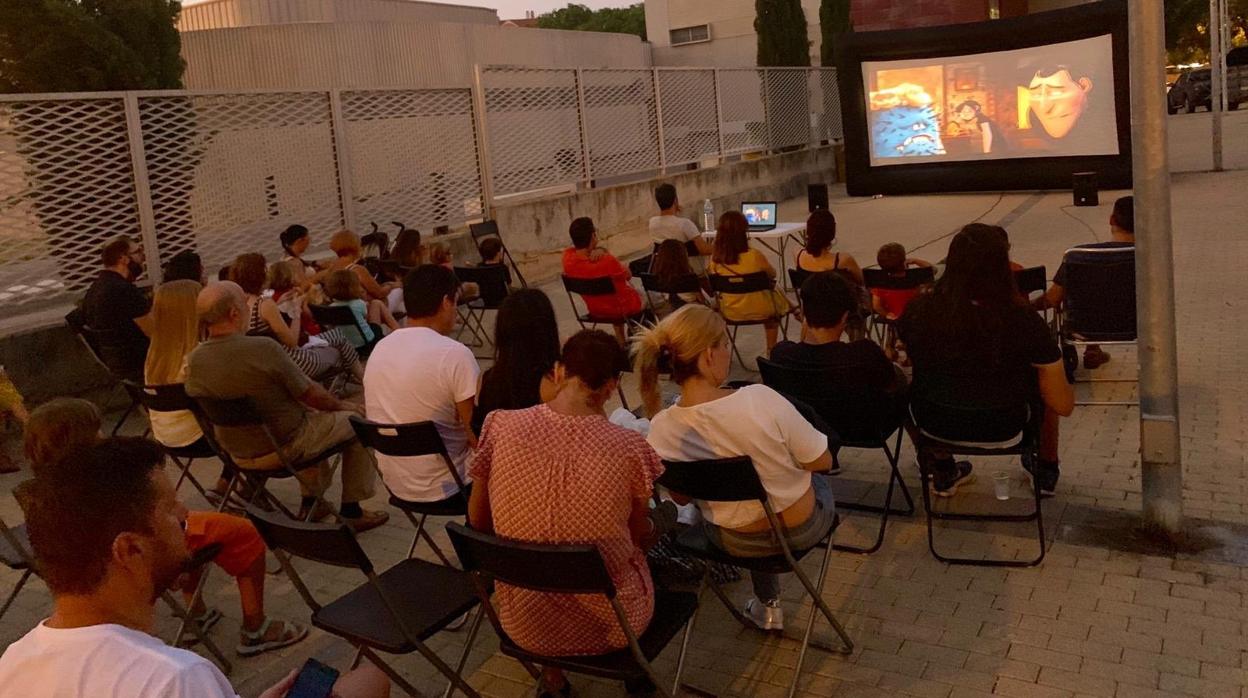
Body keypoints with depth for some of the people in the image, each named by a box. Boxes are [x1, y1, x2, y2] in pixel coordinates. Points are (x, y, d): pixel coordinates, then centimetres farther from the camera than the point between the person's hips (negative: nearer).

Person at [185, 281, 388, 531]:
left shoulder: (193, 360, -9)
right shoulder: (262, 349, -29)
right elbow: (311, 395, -18)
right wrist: (342, 405, 4)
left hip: (238, 454, 7)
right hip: (283, 448, -7)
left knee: (309, 413, 31)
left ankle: (311, 503, 34)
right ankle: (351, 511, 16)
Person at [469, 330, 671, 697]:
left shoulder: (502, 427, -15)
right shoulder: (630, 448, -20)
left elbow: (479, 522, 0)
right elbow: (641, 537, -2)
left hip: (523, 624, 2)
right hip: (609, 625, -2)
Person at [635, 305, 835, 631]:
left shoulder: (660, 431, -22)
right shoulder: (760, 400, -34)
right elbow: (822, 462, -18)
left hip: (735, 542, 3)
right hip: (802, 530, -2)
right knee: (815, 477, 31)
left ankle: (768, 606, 47)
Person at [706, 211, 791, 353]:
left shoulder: (716, 259, -17)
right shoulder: (754, 255, -24)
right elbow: (772, 274, -4)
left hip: (730, 312, 2)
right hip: (758, 310, -2)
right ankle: (771, 349, 42)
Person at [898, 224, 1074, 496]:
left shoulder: (919, 311, -18)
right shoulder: (1023, 320, -24)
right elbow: (1063, 404, -18)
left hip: (936, 424, 1)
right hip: (1002, 428, -1)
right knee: (1045, 382, 29)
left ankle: (943, 473, 47)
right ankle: (1047, 470, 48)